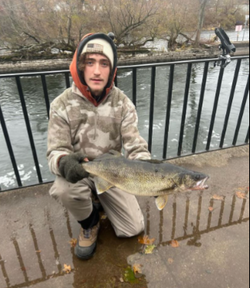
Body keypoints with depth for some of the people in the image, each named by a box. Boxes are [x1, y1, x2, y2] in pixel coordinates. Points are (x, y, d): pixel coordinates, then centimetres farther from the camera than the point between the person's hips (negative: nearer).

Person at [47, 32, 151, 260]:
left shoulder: (123, 104, -13)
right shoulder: (62, 105, -17)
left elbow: (136, 147, -14)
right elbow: (55, 152, -17)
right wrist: (63, 163, -43)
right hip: (77, 172, -1)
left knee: (134, 229, -2)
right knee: (64, 189, -36)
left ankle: (101, 199, 28)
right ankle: (90, 222, 1)